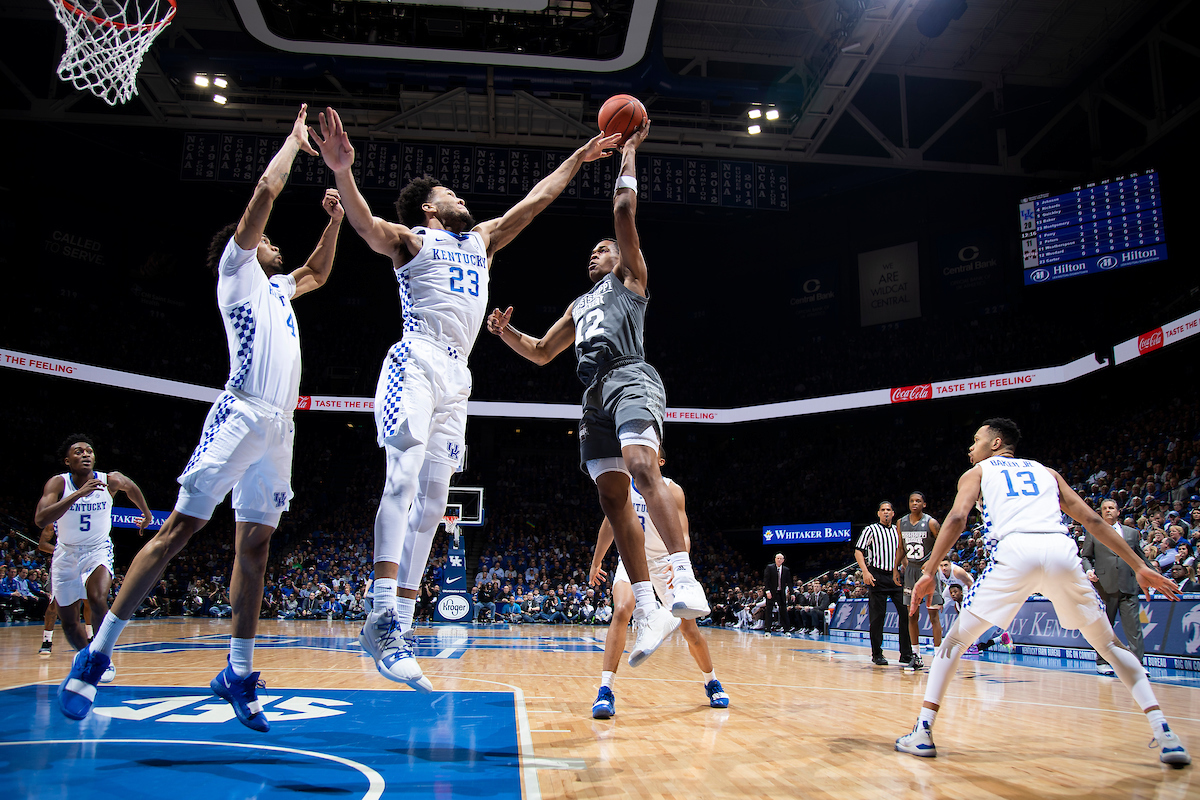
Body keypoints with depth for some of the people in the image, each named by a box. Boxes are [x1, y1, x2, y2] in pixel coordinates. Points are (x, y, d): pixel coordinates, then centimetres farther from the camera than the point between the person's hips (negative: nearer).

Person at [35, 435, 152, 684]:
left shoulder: (110, 481, -15)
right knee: (68, 621, 11)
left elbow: (130, 486, 10)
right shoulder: (58, 483, -18)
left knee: (97, 600, -28)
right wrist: (78, 494, -43)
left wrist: (146, 513, 22)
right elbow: (40, 520, -34)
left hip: (98, 550, -1)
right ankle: (85, 658, 38)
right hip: (66, 553, 2)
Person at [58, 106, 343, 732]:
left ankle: (239, 673, 9)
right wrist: (296, 139, 14)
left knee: (255, 542, 5)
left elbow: (318, 274, 44)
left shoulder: (275, 287, 27)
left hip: (279, 428, 7)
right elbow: (266, 188, 1)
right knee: (180, 527, -9)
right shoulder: (236, 269, 8)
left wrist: (333, 221, 31)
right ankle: (98, 652, -1)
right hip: (241, 416, -7)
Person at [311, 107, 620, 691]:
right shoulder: (411, 241, 9)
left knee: (431, 504, 0)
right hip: (416, 364, -6)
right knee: (403, 481, -21)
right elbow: (367, 226, -12)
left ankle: (393, 630, 2)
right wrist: (342, 172, -30)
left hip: (456, 379, 6)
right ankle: (384, 614, -25)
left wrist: (578, 158, 30)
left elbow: (535, 200, 30)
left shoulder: (482, 240, 27)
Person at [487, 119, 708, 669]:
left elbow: (624, 212, 7)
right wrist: (507, 333, 16)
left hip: (630, 379, -7)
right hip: (595, 395, 7)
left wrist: (629, 153, 16)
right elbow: (541, 353, 34)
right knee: (613, 499, -4)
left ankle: (686, 584, -37)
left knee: (643, 468, -30)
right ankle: (647, 613, -6)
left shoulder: (629, 277, 18)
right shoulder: (579, 305, 35)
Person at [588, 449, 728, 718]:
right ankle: (605, 691, -25)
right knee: (621, 611, -27)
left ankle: (712, 683, 27)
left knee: (688, 627, -1)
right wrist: (596, 562, 16)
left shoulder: (671, 490, -13)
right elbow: (609, 524, 10)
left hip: (664, 562, -1)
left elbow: (683, 535, -17)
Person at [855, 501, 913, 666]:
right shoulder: (871, 530, 3)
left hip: (896, 577, 4)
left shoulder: (898, 531, 15)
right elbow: (858, 551, -1)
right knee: (877, 616, 0)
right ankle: (877, 654, 9)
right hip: (877, 576, -4)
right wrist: (865, 571, -13)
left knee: (906, 612, -4)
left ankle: (906, 654, 3)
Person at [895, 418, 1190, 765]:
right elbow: (1091, 519, 23)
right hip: (1062, 551, 3)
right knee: (1110, 645, 23)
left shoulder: (977, 472, 24)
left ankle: (923, 732, 2)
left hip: (1015, 551, -3)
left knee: (955, 640, 10)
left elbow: (957, 518, 5)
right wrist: (1140, 567, 23)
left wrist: (929, 573, 3)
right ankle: (1164, 734, 12)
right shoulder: (1045, 471, 33)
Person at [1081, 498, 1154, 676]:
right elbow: (1085, 556, 10)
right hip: (1105, 586, -1)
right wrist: (1089, 571, -7)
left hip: (1128, 586, 1)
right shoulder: (1093, 533, 11)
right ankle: (1102, 662, 13)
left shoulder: (1133, 533, 16)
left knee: (1133, 625, -6)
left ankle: (1137, 664, -4)